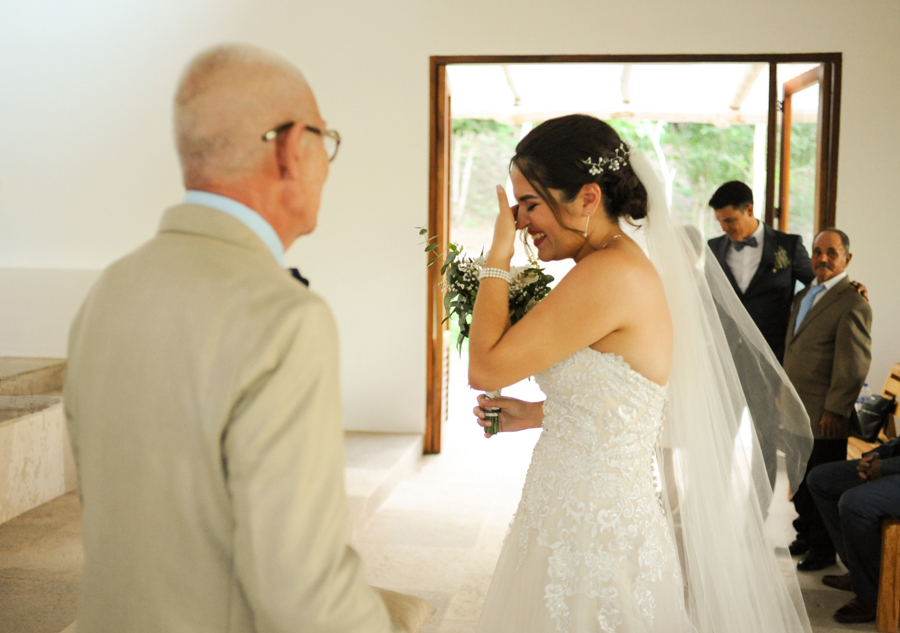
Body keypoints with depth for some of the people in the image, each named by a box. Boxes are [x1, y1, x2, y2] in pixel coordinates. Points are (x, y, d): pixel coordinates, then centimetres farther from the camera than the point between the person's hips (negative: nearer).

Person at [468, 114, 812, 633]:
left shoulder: (608, 275, -23)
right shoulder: (632, 265, 8)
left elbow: (485, 367, -19)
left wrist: (499, 256, -11)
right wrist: (535, 415, 12)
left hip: (591, 530, -9)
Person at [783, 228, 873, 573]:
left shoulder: (852, 303, -13)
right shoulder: (803, 297, 15)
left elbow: (854, 365, -17)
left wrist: (834, 410, -17)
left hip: (824, 416, -8)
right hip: (796, 411, 8)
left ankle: (823, 550, 18)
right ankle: (805, 535, 35)